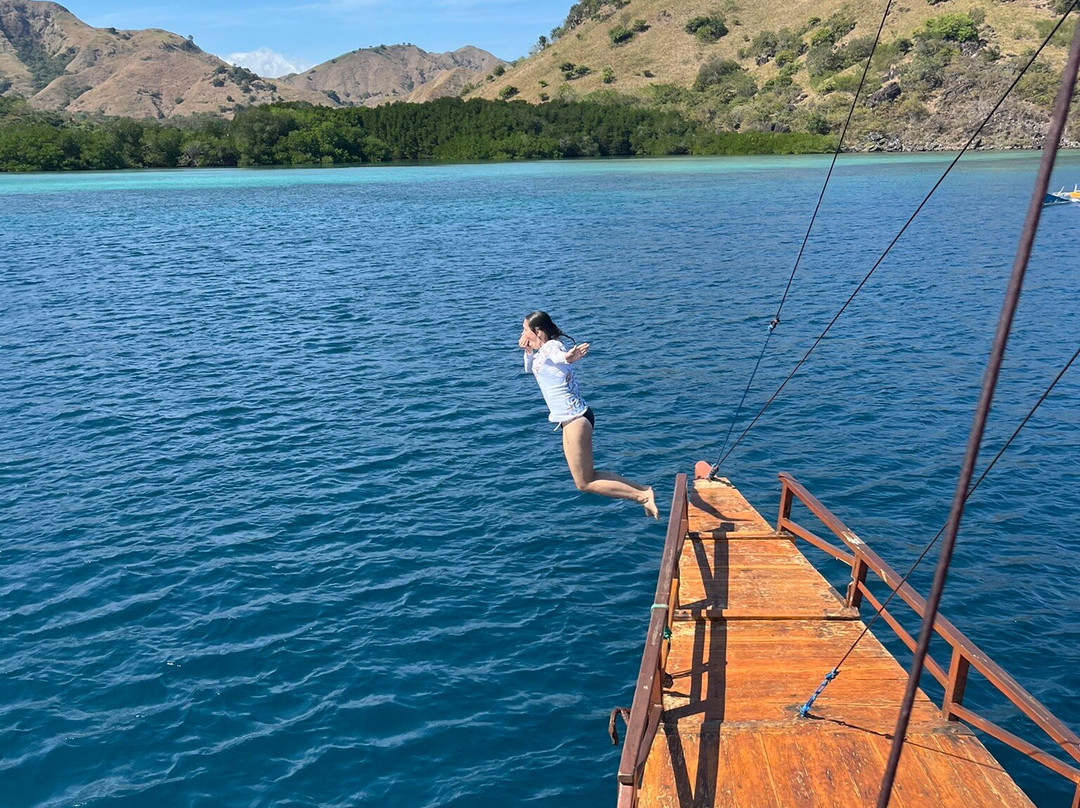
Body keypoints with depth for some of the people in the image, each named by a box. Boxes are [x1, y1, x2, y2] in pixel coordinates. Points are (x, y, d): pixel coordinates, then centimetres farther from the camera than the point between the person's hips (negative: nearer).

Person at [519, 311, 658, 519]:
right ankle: (642, 490, 16)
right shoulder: (542, 351, 14)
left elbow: (560, 356, -40)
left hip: (576, 419, -10)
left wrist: (567, 358, -64)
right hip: (570, 420, 10)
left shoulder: (552, 346, -15)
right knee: (588, 478, 14)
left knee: (585, 483, -3)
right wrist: (528, 351, 12)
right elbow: (530, 369, 33)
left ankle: (643, 495, 1)